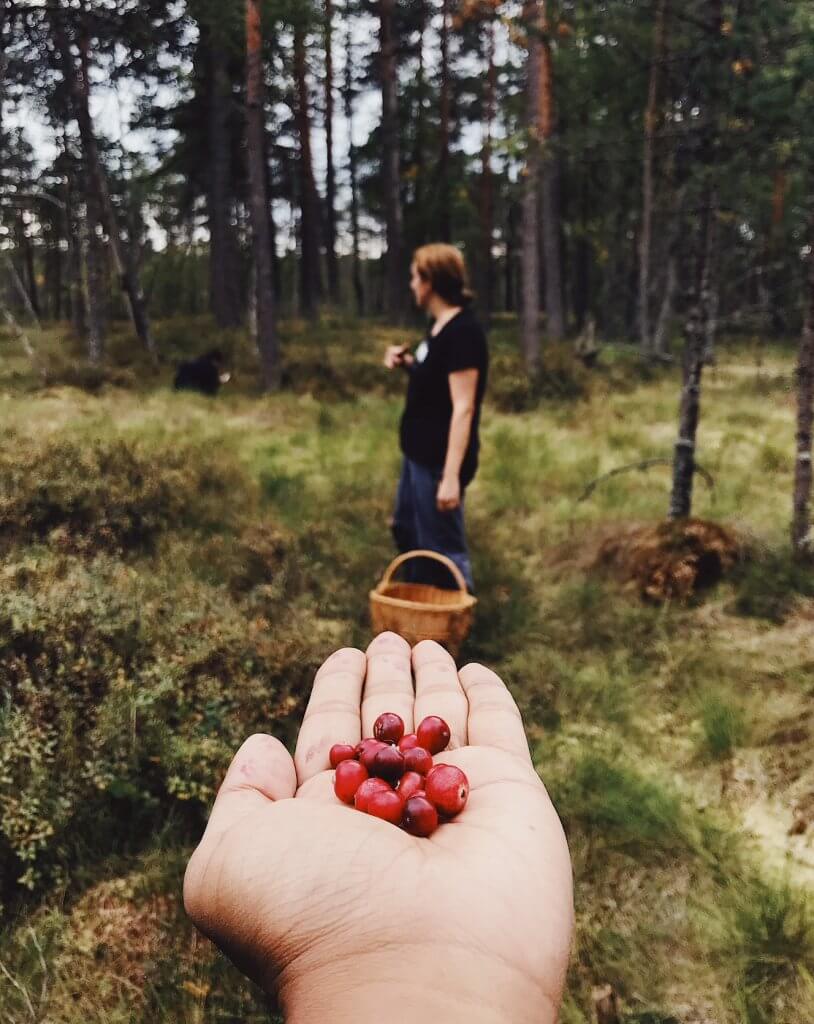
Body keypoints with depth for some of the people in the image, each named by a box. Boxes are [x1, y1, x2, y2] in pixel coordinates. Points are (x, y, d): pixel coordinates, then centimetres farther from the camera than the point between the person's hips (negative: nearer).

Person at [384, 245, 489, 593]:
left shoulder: (463, 331, -19)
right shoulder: (440, 327, 9)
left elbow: (463, 408, -23)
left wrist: (451, 475, -26)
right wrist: (408, 363, 4)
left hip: (440, 460, -11)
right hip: (419, 454, 11)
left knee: (442, 549, 1)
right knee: (407, 532, 24)